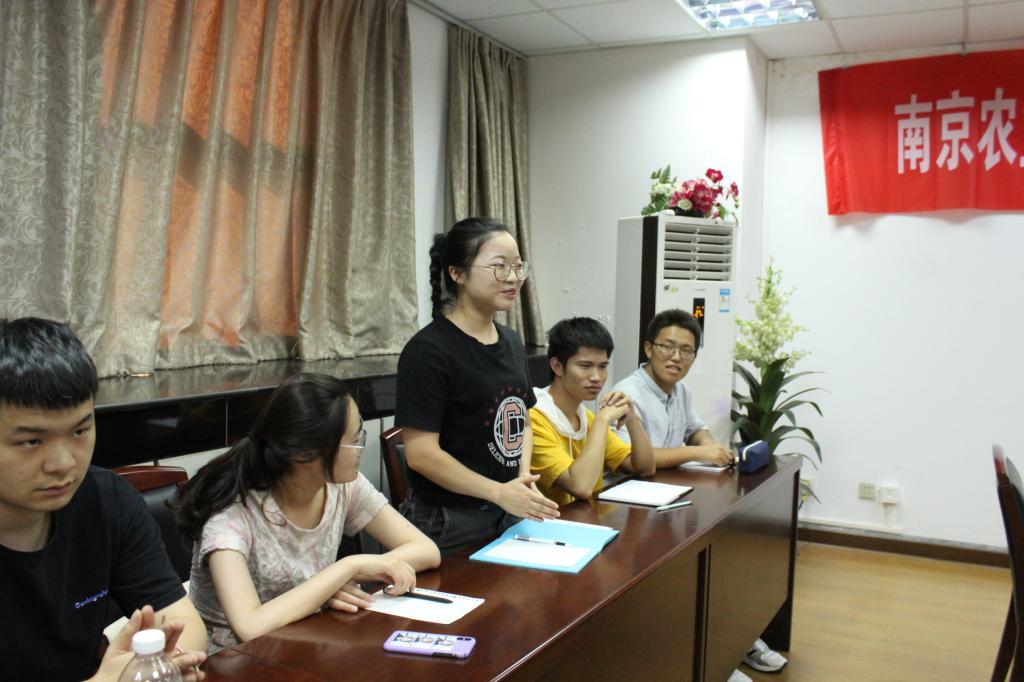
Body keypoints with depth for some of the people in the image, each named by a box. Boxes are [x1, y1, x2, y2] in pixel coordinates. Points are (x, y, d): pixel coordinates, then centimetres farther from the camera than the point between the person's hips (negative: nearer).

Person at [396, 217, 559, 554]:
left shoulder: (512, 342, 7)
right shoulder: (428, 350, -18)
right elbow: (421, 453, -21)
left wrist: (524, 475, -2)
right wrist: (500, 492, -21)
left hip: (508, 514, 8)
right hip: (447, 522, -7)